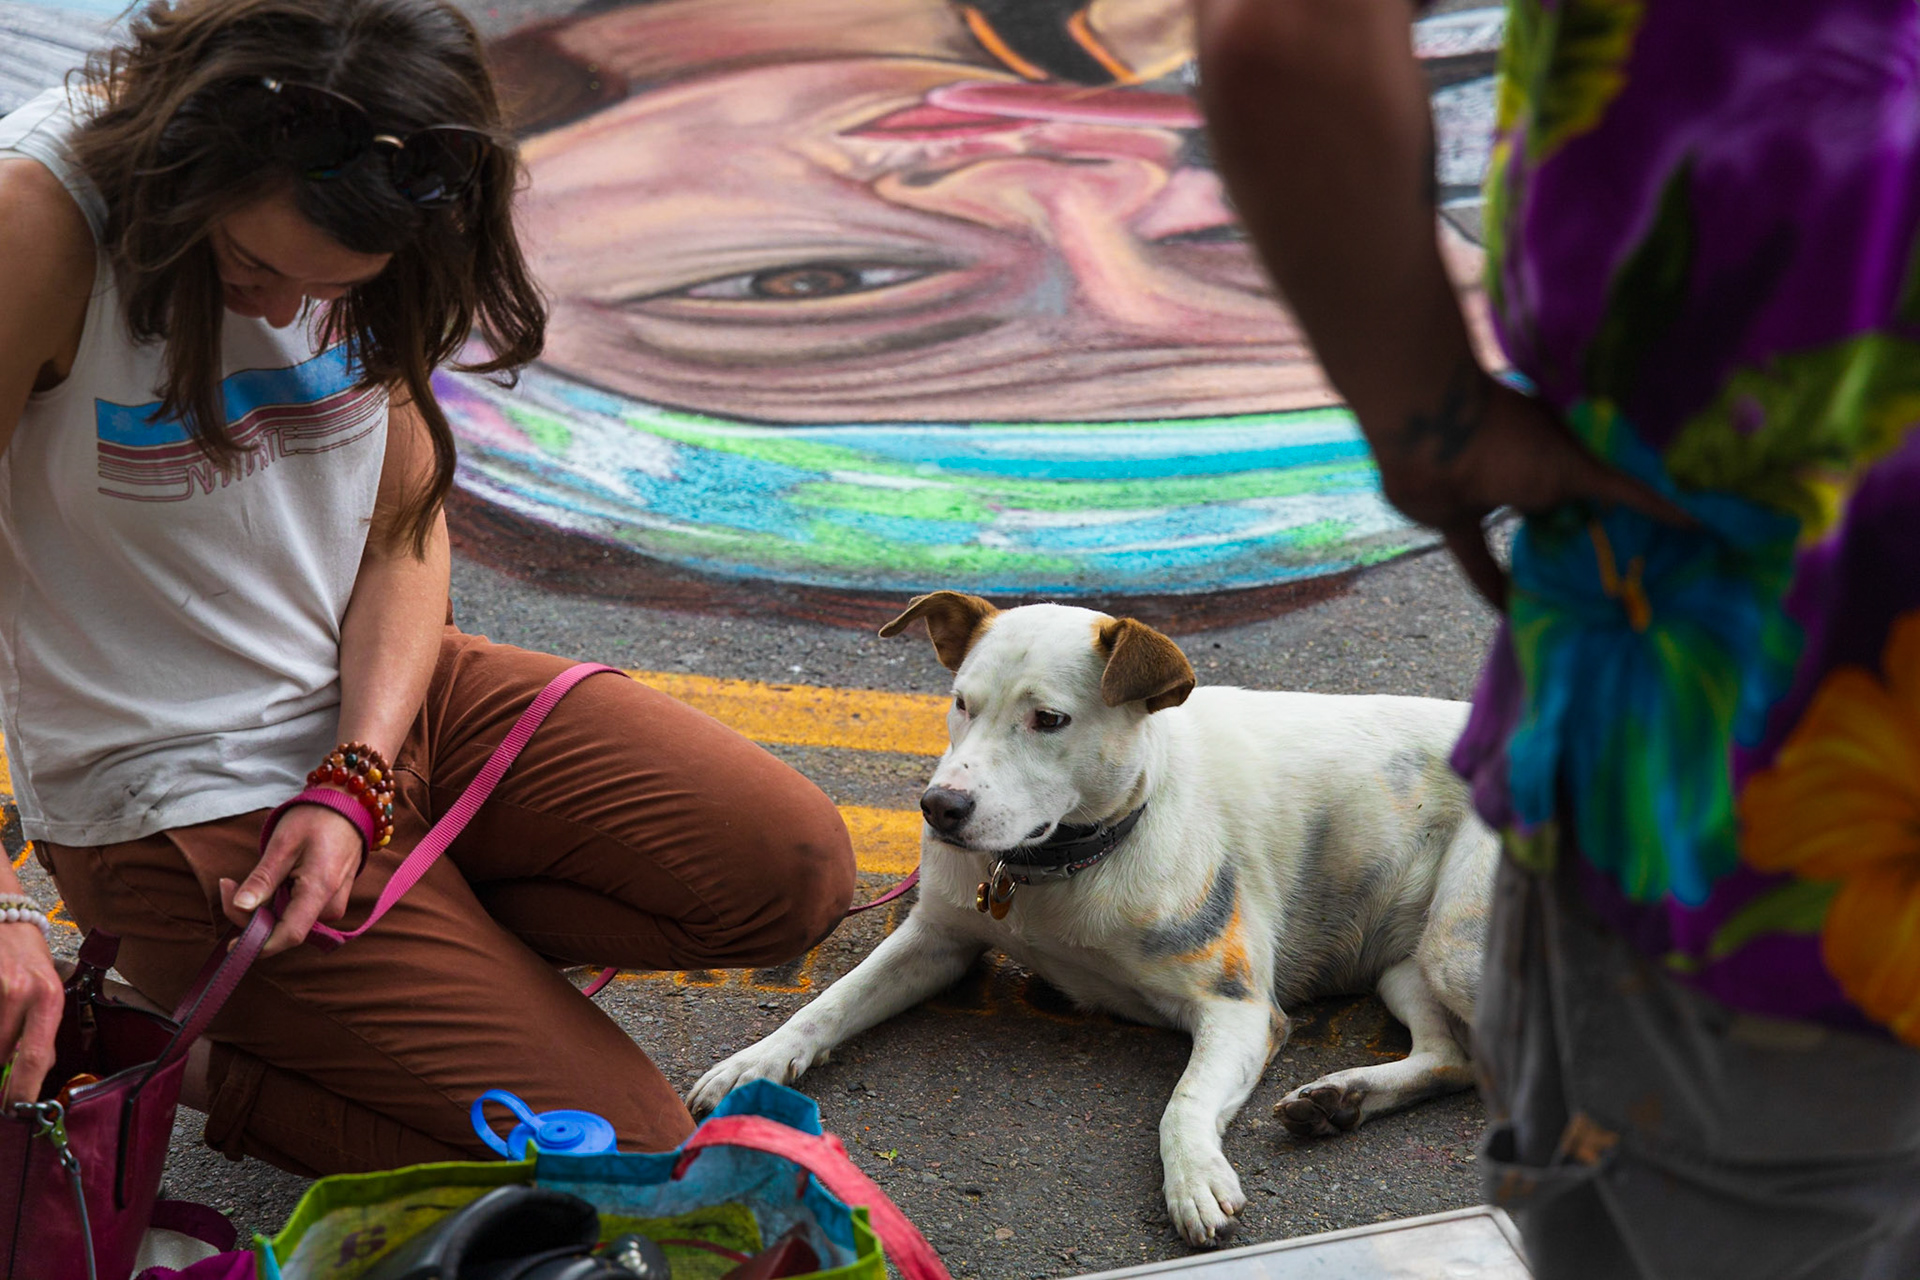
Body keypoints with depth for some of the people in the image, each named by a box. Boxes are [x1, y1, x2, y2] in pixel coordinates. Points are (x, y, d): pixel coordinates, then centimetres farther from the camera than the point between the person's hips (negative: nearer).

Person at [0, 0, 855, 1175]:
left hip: (381, 694, 7)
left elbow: (403, 527, 2)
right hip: (180, 799, -6)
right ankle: (190, 1059, 6)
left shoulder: (372, 239, -5)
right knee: (623, 1152, -12)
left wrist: (356, 781, -14)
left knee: (794, 871, -9)